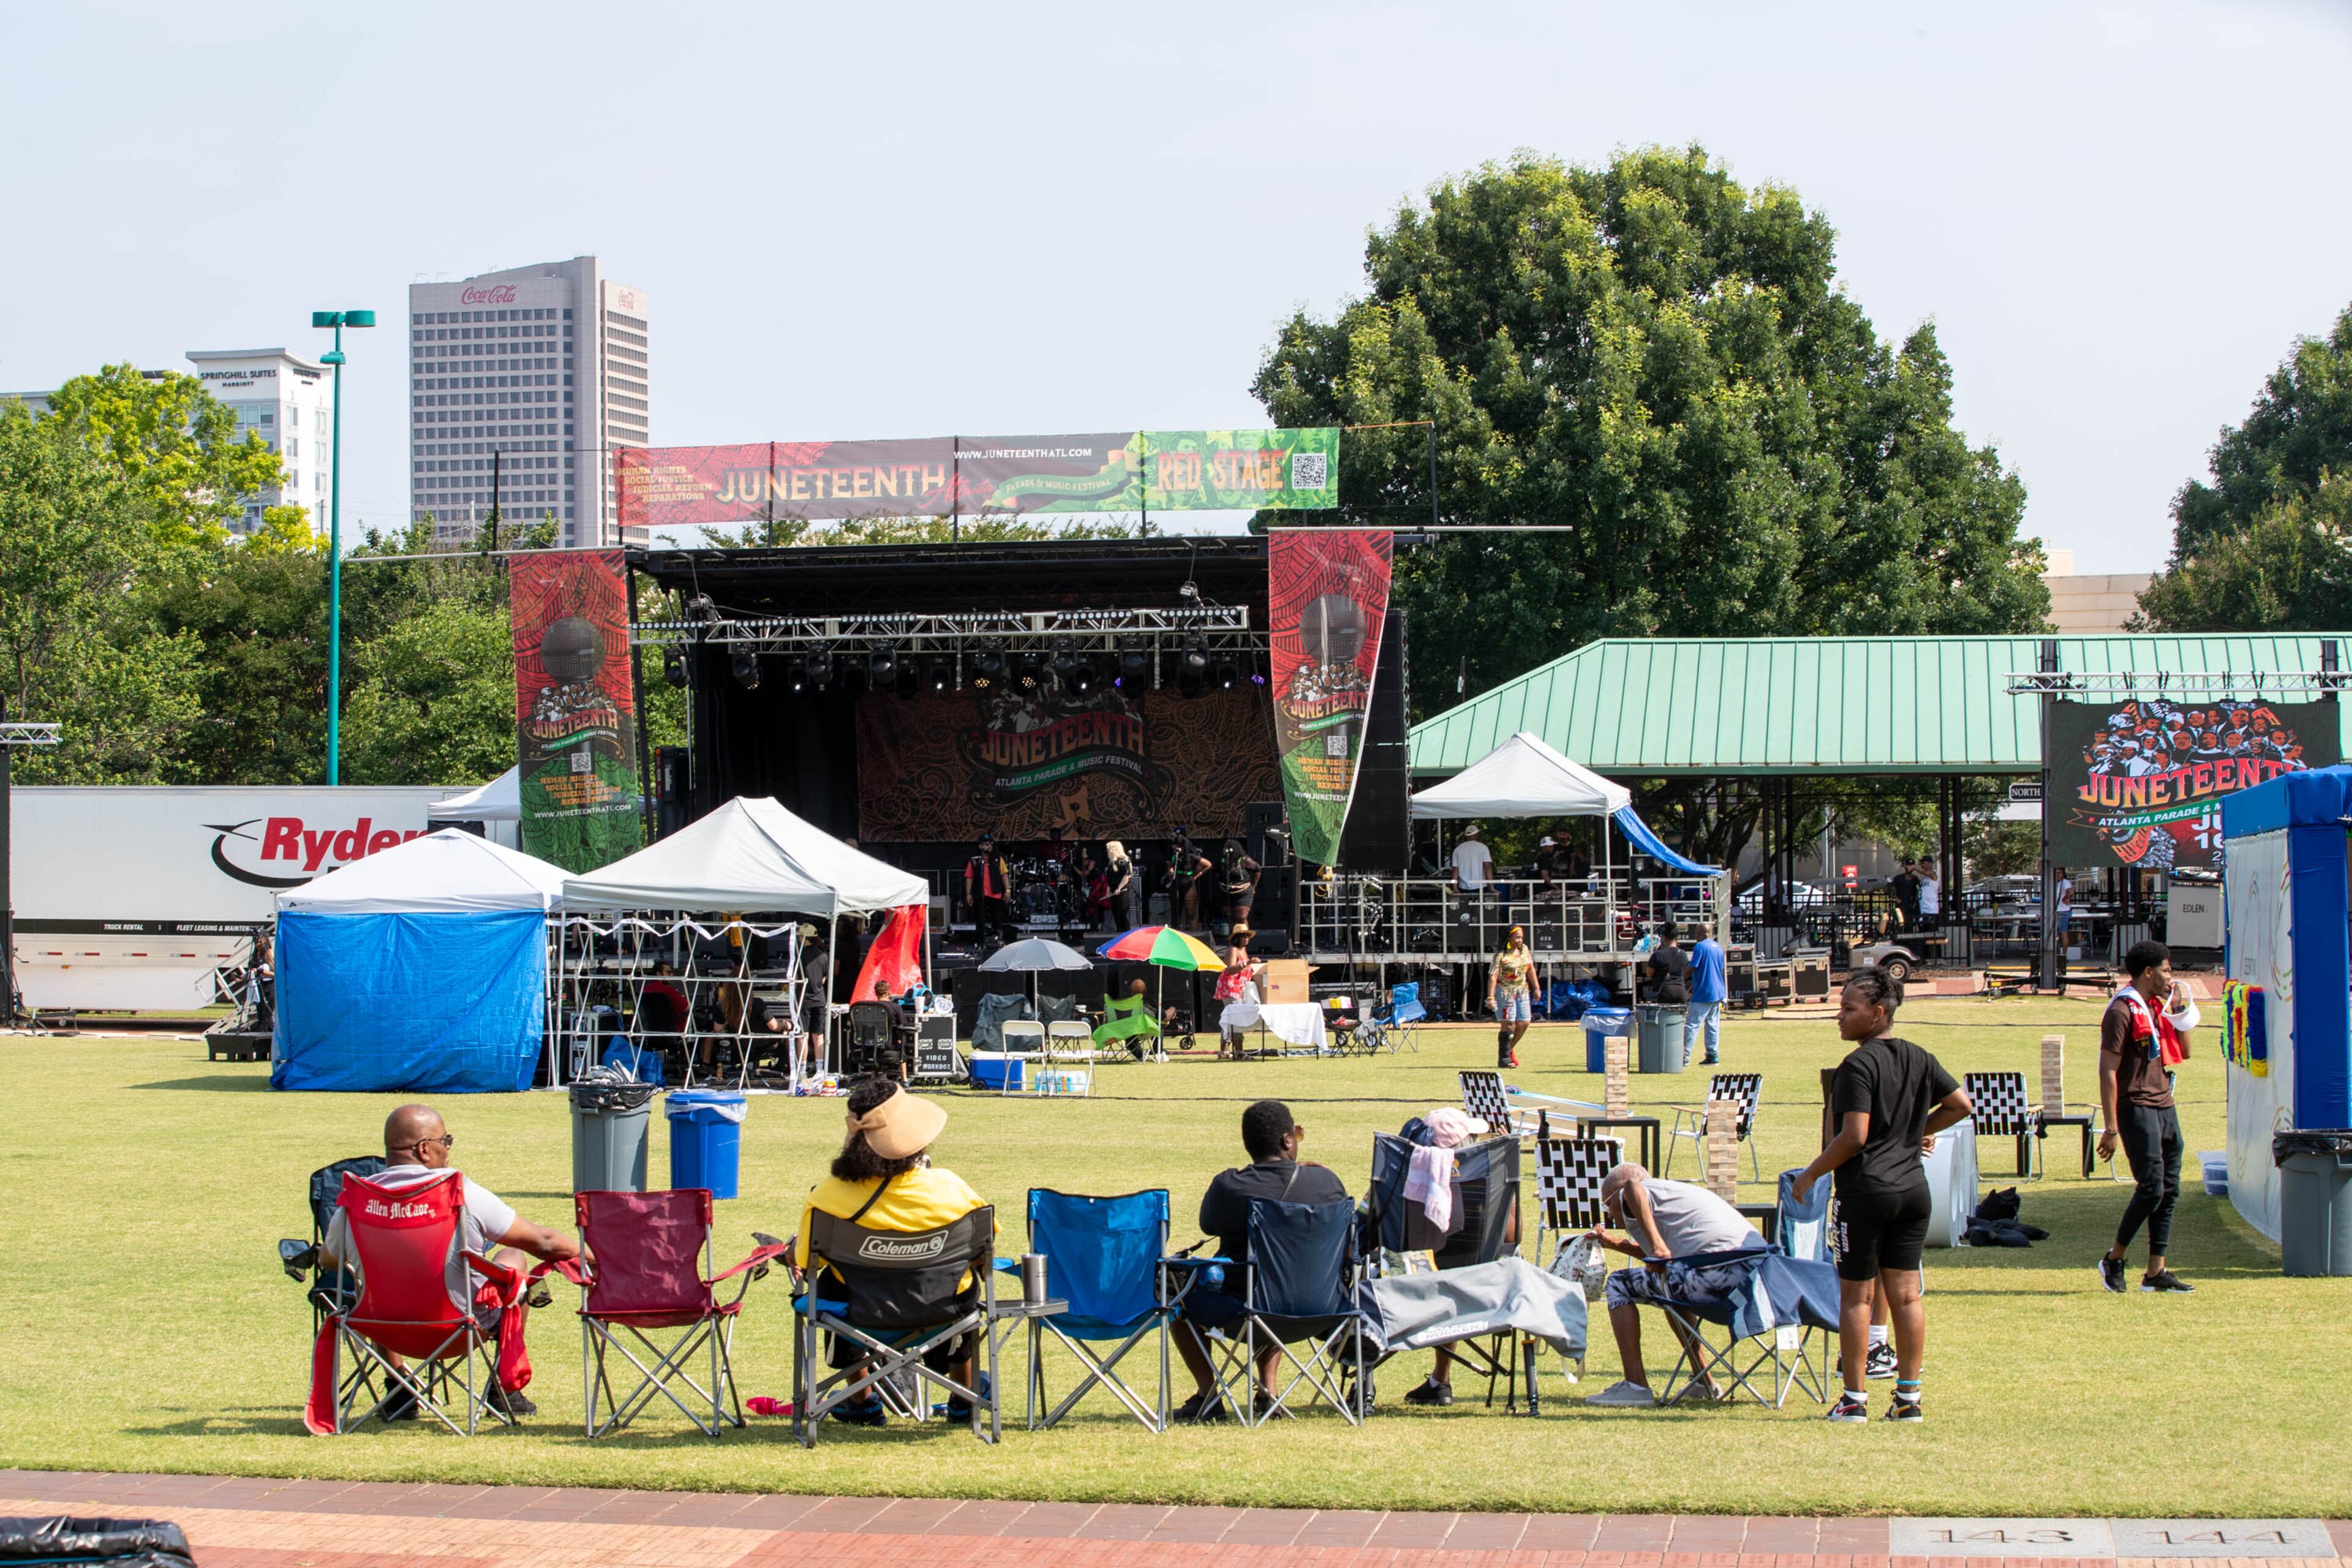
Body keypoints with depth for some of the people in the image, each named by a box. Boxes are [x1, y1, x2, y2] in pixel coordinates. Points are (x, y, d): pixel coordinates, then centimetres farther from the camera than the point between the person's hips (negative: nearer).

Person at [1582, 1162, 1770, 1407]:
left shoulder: (1637, 1194, 8)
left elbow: (1632, 1186, -18)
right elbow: (1659, 1257, 43)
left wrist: (1657, 1245, -23)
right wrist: (1615, 1244, 51)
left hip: (1716, 1273, -9)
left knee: (1619, 1286, 5)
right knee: (1671, 1283, 37)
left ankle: (1636, 1386, -2)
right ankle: (1704, 1383, 37)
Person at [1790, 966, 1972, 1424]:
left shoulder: (1858, 1064, -13)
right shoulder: (1919, 1059, 8)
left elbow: (1854, 1136, -18)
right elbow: (1961, 1104, 14)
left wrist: (1811, 1174, -8)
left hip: (1867, 1189, -6)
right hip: (1913, 1188, 7)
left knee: (1856, 1295, 3)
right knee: (1905, 1294, 9)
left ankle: (1855, 1399, 6)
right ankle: (1908, 1396, 10)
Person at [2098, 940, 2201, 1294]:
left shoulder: (2158, 1007, 15)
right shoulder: (2122, 1012, -11)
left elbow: (2183, 1053, 24)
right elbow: (2108, 1071, -14)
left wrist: (2181, 1011, 10)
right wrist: (2111, 1128, -18)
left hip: (2165, 1107, 9)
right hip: (2137, 1108, -9)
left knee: (2169, 1191, 5)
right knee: (2151, 1188, -11)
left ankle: (2156, 1272, 7)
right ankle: (2114, 1259, 5)